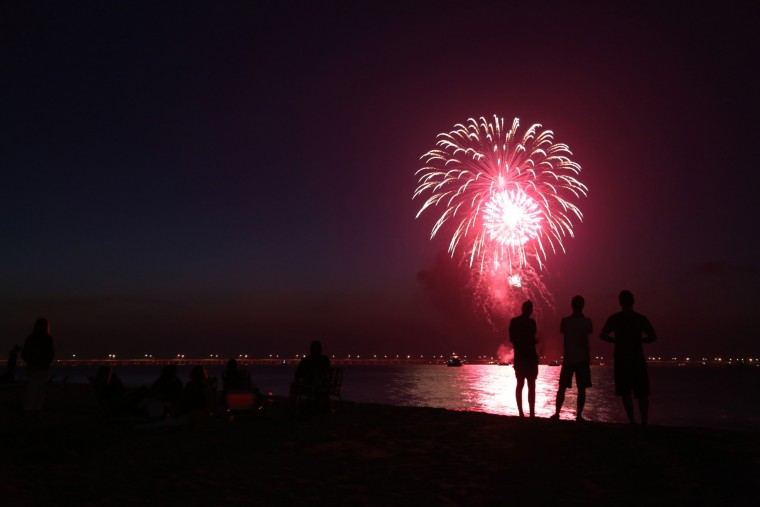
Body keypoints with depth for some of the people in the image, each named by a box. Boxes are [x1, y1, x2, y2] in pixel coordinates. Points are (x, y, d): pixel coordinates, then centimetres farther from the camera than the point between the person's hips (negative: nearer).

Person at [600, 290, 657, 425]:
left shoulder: (614, 318, -1)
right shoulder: (641, 318, 2)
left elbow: (603, 336, -11)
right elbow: (653, 337, -1)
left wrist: (617, 340, 5)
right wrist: (638, 340, 14)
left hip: (621, 360, -1)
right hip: (638, 360, 1)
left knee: (625, 393, 7)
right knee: (642, 393, 8)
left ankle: (632, 421, 0)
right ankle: (644, 421, 1)